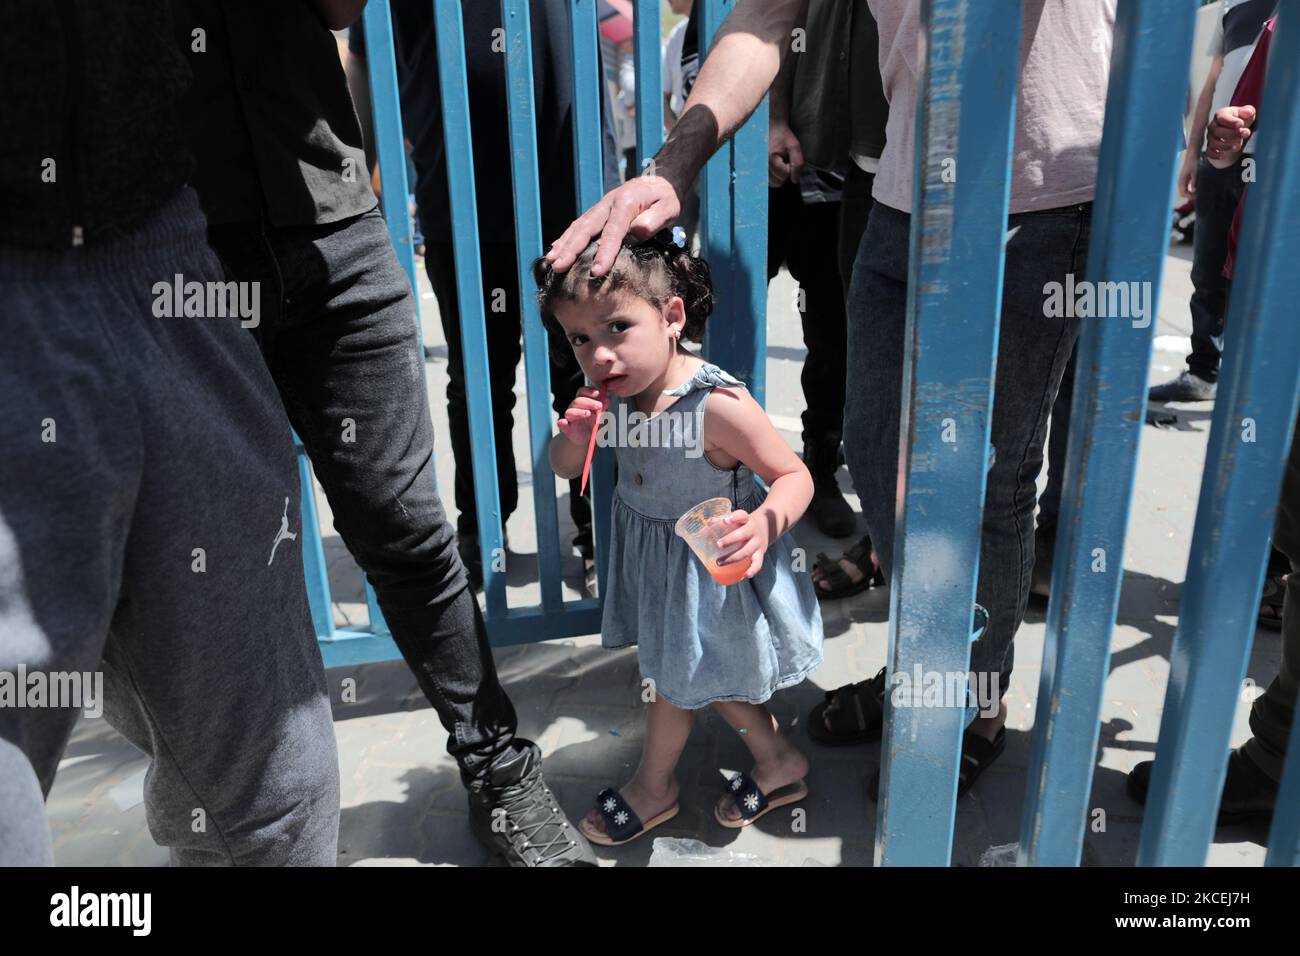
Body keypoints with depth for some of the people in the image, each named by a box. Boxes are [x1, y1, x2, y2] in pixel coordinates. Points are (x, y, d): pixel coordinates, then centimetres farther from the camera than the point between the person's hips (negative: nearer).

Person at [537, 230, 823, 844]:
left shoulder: (717, 405, -34)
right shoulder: (610, 395, -14)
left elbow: (794, 476, -25)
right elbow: (564, 468, -2)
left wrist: (764, 523, -45)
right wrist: (573, 435, -25)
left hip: (707, 566, -7)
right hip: (648, 553, 7)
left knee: (675, 679, 15)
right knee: (706, 674, 23)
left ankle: (653, 785, 45)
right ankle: (778, 764, 46)